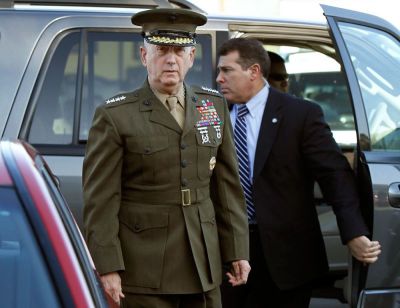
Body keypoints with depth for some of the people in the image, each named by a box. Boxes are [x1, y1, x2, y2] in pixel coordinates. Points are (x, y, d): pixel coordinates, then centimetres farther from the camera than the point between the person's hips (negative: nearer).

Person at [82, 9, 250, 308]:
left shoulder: (214, 106, 9)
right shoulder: (114, 117, -5)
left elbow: (227, 185, 11)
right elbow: (100, 200, -8)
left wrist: (237, 250, 8)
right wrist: (106, 268, -13)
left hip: (204, 268, 4)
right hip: (144, 271, -4)